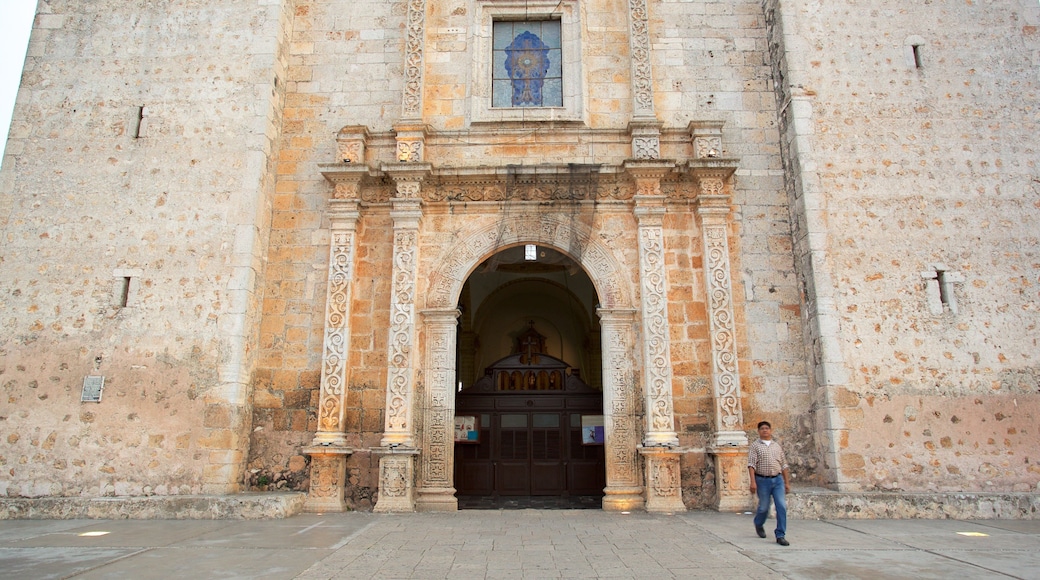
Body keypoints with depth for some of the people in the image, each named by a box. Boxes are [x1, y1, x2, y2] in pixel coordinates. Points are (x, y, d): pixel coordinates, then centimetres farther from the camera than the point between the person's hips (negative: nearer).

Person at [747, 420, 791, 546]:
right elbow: (751, 464, -8)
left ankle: (780, 535, -1)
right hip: (763, 480, -3)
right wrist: (753, 482, -17)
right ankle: (759, 524, 37)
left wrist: (787, 482, 12)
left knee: (782, 506, -8)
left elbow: (783, 465, 16)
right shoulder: (755, 446, 0)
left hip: (778, 479, 3)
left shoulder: (777, 446, 13)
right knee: (764, 507, 7)